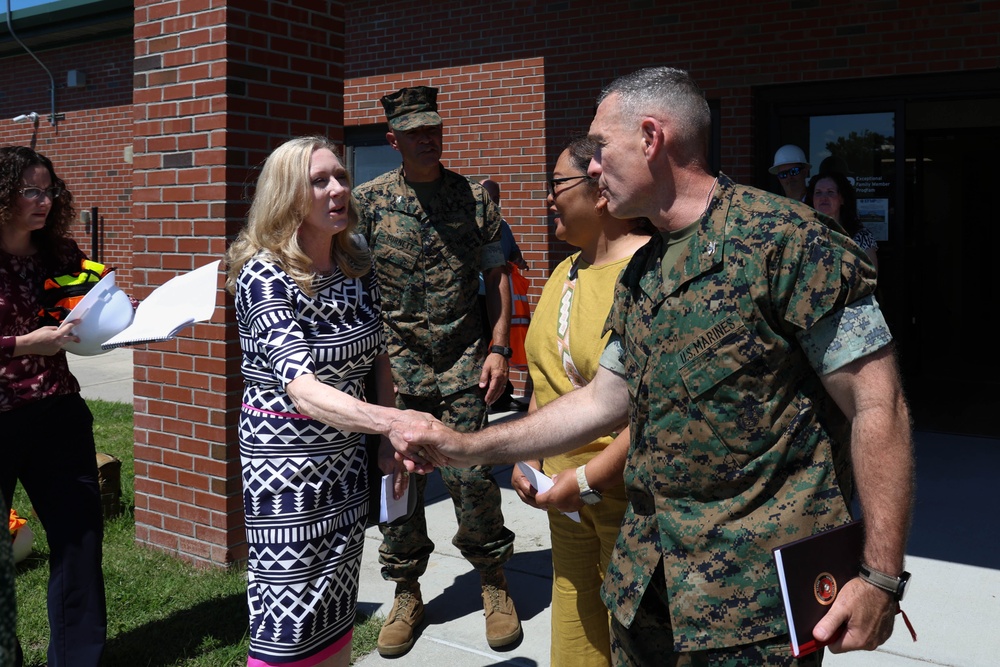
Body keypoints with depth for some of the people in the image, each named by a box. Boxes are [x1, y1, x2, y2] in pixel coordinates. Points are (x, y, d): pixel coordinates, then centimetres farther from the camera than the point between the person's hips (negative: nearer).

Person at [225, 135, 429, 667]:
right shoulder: (263, 275, -19)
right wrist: (392, 420, -47)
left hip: (348, 457, 6)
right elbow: (303, 388, -32)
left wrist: (388, 444, 6)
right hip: (286, 458, -6)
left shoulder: (357, 265, 1)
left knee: (337, 611, 16)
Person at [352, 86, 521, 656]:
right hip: (395, 363, 1)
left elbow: (497, 274, 8)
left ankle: (494, 583, 20)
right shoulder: (369, 201, 3)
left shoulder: (475, 197, 5)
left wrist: (499, 348, -1)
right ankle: (407, 594, 23)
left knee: (471, 475, -2)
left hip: (464, 361, 0)